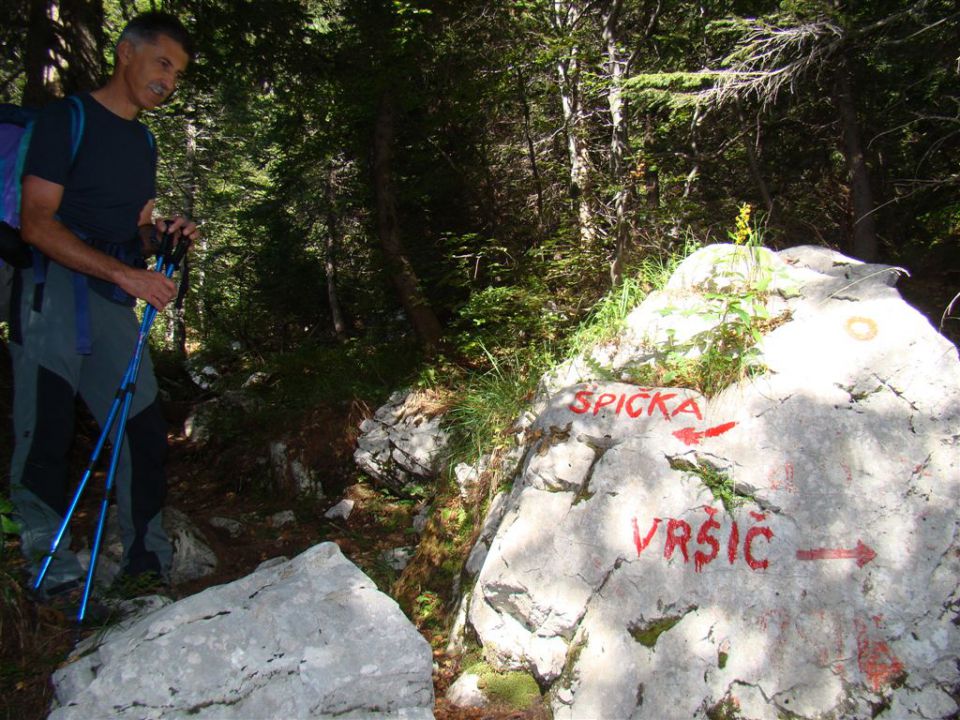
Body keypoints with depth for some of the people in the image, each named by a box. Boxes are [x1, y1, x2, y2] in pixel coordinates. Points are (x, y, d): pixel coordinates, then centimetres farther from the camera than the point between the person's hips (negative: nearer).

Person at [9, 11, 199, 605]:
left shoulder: (144, 141, 20)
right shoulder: (67, 118, -1)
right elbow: (38, 224, -11)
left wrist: (162, 234, 1)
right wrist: (126, 272, -19)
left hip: (114, 300, 7)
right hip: (55, 290, -6)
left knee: (146, 434, 5)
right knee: (44, 439, -6)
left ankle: (150, 565, 17)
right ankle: (54, 575, 8)